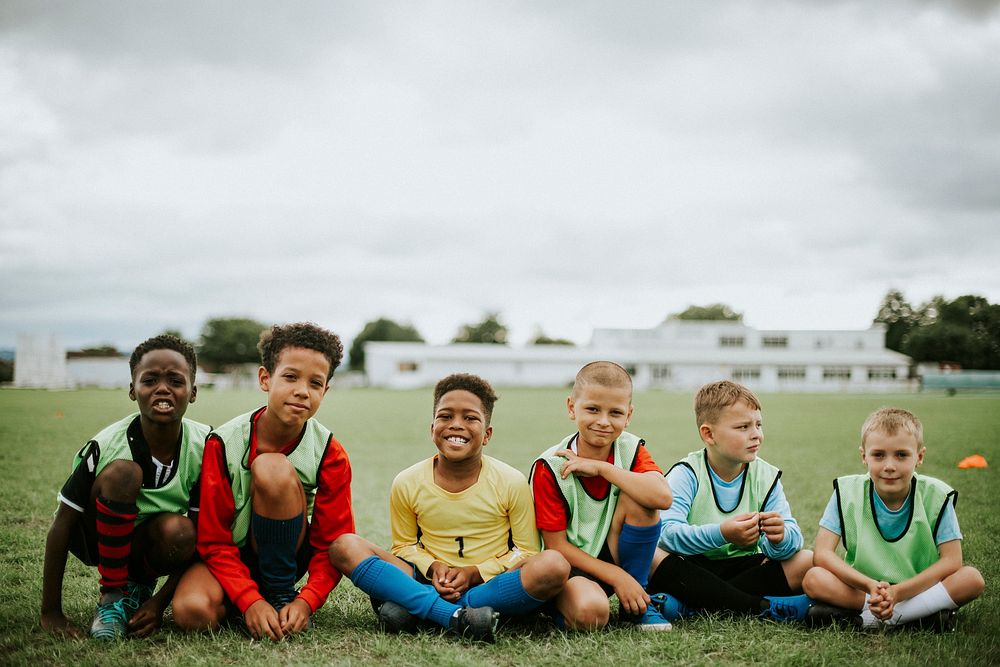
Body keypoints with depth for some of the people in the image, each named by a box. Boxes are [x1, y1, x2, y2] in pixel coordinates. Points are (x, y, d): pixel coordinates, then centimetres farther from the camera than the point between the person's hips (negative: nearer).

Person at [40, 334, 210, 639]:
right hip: (97, 541, -3)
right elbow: (62, 524, -20)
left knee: (179, 531, -34)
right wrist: (50, 613, -21)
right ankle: (112, 595, -16)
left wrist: (161, 601, -18)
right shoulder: (106, 447, -24)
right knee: (123, 472, -32)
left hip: (150, 546, 3)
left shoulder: (203, 446, -18)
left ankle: (140, 587, 3)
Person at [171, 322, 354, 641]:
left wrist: (307, 600, -27)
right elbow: (213, 539, -15)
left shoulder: (330, 454, -13)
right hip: (230, 554, 0)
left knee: (272, 468, -29)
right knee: (192, 612, -35)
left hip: (283, 556, 0)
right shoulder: (224, 443, -16)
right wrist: (250, 601, -28)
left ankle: (282, 594, -14)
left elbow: (332, 542, -9)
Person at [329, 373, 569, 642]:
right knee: (344, 547, -19)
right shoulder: (407, 484, -1)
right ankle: (458, 616, -30)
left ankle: (410, 606, -24)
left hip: (489, 584, -1)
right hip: (429, 582, 1)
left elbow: (525, 551, 1)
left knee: (554, 565, -33)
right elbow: (404, 544, 11)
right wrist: (432, 568, -10)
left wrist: (475, 572, -13)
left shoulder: (512, 483, -4)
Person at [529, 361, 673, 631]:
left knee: (640, 499, -22)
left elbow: (663, 497, -26)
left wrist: (602, 468, -25)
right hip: (570, 565, -4)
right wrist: (617, 577, -18)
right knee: (590, 613, -37)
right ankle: (564, 603, 3)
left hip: (617, 557, 4)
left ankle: (635, 606, -7)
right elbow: (557, 546, -12)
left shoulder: (631, 450, -4)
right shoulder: (550, 466, -13)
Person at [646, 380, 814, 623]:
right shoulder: (686, 475, -9)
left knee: (808, 562, -18)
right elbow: (667, 532, -24)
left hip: (744, 566, 3)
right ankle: (763, 607, -29)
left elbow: (793, 537, -7)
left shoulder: (767, 477, 2)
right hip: (692, 569, -3)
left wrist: (780, 537, -32)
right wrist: (721, 534, -39)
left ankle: (688, 604, -25)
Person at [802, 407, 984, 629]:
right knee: (813, 580, -28)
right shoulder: (847, 492, -8)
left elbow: (951, 560, -13)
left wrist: (899, 592, -25)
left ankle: (876, 618, -24)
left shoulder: (936, 496, -8)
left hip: (919, 589, 0)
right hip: (862, 589, 0)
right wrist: (871, 586, -28)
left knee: (972, 579, -26)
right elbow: (822, 553, -14)